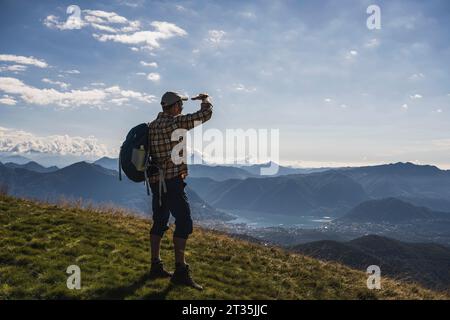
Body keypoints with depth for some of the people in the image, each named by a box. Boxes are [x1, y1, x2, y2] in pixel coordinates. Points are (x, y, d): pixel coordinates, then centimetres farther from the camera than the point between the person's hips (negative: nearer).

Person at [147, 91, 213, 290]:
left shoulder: (152, 126, 11)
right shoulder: (174, 122, -12)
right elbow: (205, 115, -9)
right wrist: (205, 100, 11)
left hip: (156, 181, 9)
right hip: (172, 181, -9)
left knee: (159, 223, 14)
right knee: (184, 223, -7)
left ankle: (156, 267, 21)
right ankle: (180, 271, -7)